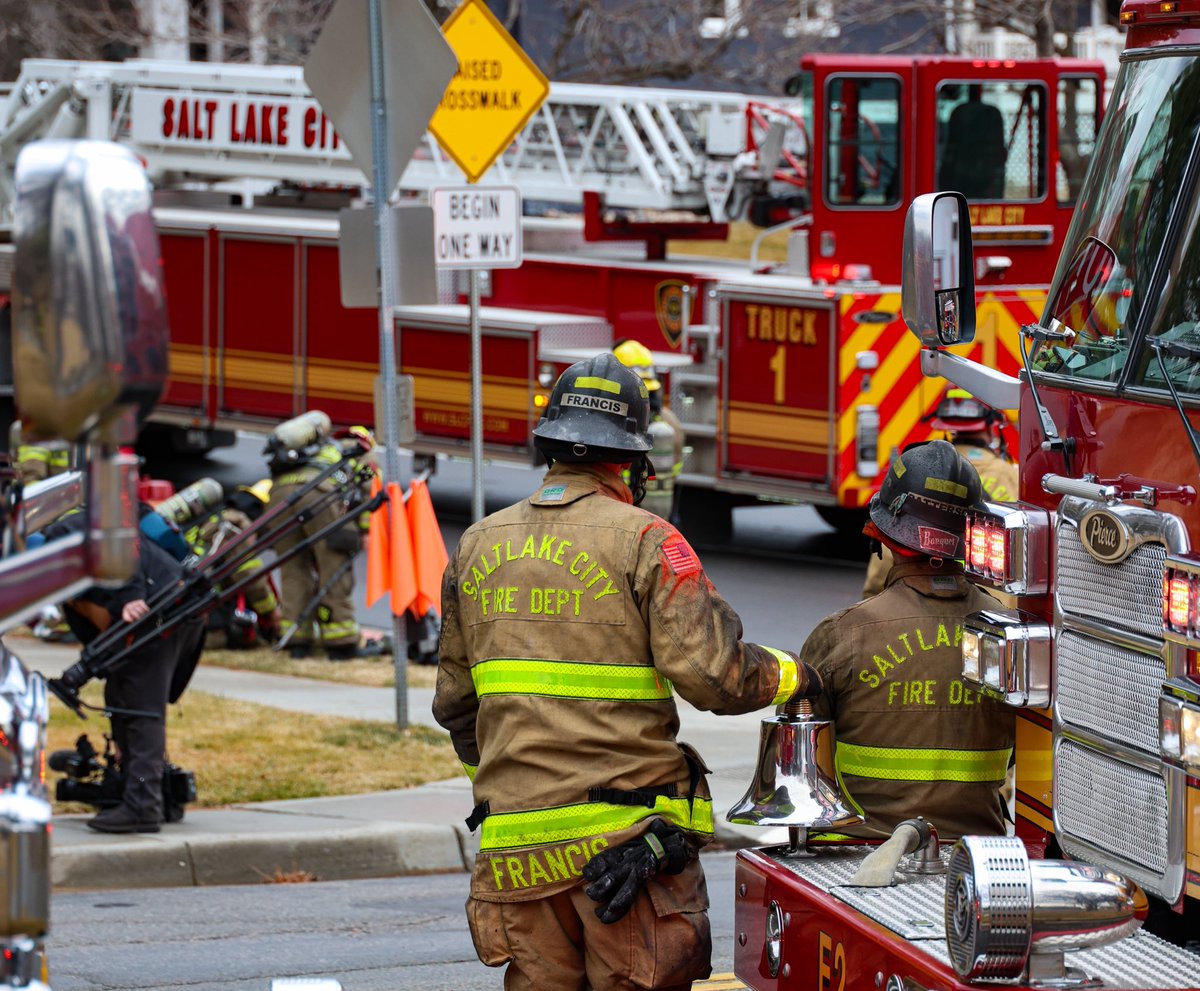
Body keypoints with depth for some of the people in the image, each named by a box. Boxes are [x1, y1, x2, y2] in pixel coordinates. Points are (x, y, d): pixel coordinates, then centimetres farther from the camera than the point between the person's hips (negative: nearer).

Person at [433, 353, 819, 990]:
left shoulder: (478, 547, 11)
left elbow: (455, 702, 19)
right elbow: (712, 674, -14)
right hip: (626, 833, -4)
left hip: (517, 839, 5)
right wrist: (794, 676, 5)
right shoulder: (646, 542, -6)